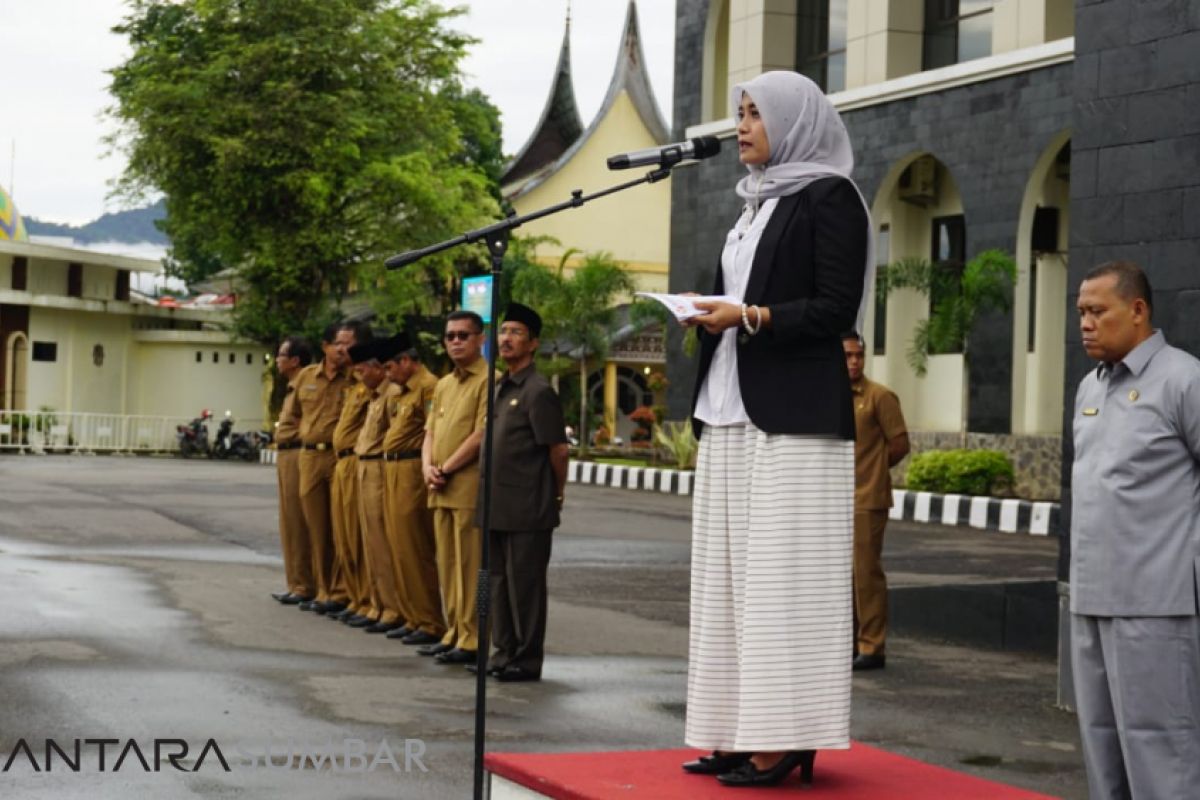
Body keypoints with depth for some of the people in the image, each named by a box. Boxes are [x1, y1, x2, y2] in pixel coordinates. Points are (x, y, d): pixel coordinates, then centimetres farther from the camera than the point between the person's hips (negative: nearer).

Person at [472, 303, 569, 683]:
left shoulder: (538, 392, -12)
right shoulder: (501, 388, 14)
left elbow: (558, 450, -11)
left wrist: (556, 495, -1)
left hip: (527, 508, -9)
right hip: (496, 505, 9)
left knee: (525, 583, -2)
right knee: (498, 580, 14)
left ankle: (527, 659, 5)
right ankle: (505, 651, 23)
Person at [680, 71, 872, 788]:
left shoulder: (828, 196, -4)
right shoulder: (759, 203, 21)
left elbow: (836, 310, -11)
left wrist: (749, 317, -19)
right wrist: (709, 313, 4)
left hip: (794, 419, -9)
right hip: (734, 415, 9)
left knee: (784, 576, -9)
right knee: (733, 576, 6)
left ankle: (786, 742, -7)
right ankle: (743, 735, 10)